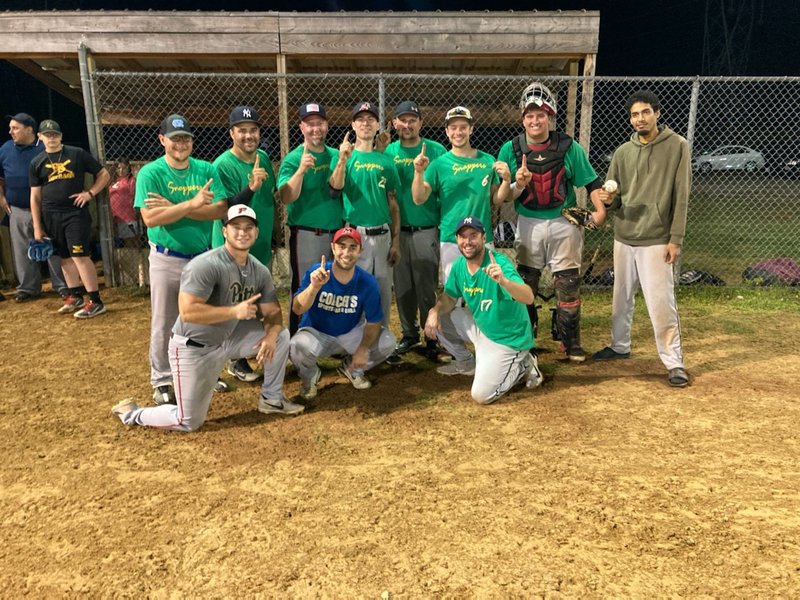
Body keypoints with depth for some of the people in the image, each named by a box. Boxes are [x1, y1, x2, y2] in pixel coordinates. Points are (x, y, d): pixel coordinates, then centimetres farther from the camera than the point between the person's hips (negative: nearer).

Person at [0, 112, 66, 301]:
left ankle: (62, 285, 10)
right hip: (18, 211, 4)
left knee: (54, 248, 1)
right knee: (22, 252, 9)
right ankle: (28, 287, 20)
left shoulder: (45, 148, -8)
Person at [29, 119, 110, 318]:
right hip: (51, 216, 4)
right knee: (65, 257, 12)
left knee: (80, 256, -11)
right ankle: (75, 297, 24)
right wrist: (37, 226, 6)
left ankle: (95, 302, -9)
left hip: (76, 212, -4)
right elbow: (35, 197, 10)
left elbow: (104, 175, 5)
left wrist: (90, 193, -9)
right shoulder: (37, 162, 9)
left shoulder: (78, 154, 1)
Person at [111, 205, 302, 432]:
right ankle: (132, 413, 24)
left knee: (280, 335, -3)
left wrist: (270, 335, -19)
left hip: (228, 338, 7)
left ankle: (272, 399, 13)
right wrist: (234, 311, -31)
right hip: (193, 348, -7)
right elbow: (188, 312, -31)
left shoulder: (260, 271, -2)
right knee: (189, 423, -1)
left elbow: (273, 312, 3)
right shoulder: (205, 265, -25)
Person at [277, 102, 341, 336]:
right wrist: (302, 169, -26)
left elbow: (339, 188, 10)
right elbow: (286, 197, -18)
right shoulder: (293, 158, -3)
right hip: (306, 235, -5)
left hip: (335, 233, 5)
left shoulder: (336, 155, 11)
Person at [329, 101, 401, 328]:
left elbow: (393, 203, 9)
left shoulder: (385, 160, 9)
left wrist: (396, 241, 5)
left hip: (382, 235, 3)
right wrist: (343, 159, -27)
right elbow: (336, 187, -12)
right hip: (354, 233, -3)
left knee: (383, 293, 9)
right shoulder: (345, 154, 4)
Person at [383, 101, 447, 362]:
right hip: (397, 230, 3)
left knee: (427, 288, -1)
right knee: (402, 287, 12)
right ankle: (409, 334, 27)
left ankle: (431, 337, 13)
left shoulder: (436, 151, -1)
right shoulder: (388, 151, 7)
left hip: (426, 230, -3)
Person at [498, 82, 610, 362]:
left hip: (564, 224, -1)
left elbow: (591, 181, 0)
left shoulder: (568, 147, -3)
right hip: (528, 225, 1)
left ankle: (572, 344, 18)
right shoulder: (510, 149, -1)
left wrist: (600, 209, -15)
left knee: (568, 285, 4)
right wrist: (518, 185, -22)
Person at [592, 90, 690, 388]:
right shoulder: (623, 152, 7)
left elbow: (681, 197, -7)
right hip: (623, 237, 5)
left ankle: (674, 362, 5)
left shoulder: (677, 146, -4)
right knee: (621, 297, 16)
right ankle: (620, 346, 34)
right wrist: (609, 198, -17)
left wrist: (676, 239, -12)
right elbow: (611, 197, 8)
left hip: (657, 240, -5)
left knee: (661, 303, -6)